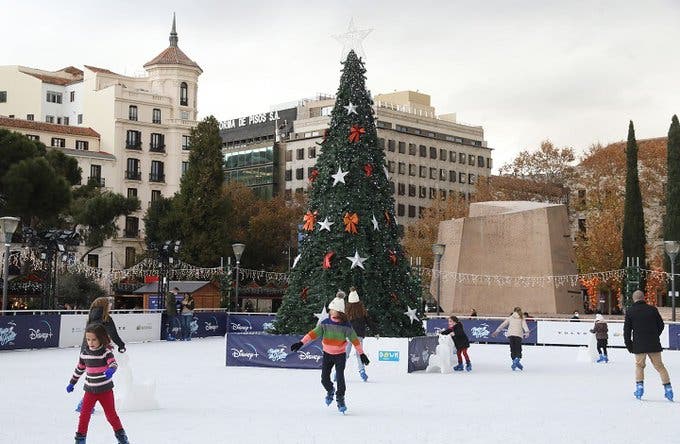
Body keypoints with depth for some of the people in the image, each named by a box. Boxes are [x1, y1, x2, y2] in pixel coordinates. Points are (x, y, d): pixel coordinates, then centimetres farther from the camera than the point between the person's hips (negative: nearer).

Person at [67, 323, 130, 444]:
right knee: (84, 414, 1)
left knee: (111, 414, 7)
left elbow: (113, 363, -28)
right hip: (90, 390, 3)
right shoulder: (84, 352, -2)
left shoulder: (106, 352, -13)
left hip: (105, 390, -3)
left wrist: (111, 370, -51)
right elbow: (80, 368, 12)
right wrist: (72, 383, 19)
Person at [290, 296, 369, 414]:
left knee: (340, 377, -13)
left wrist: (361, 353, -5)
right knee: (324, 379, 1)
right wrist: (301, 343, -19)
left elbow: (354, 339, -7)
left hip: (340, 355, -2)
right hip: (327, 355, 2)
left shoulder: (346, 326, -12)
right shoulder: (325, 323, -6)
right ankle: (330, 391, 34)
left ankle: (340, 399, 5)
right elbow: (314, 333, -10)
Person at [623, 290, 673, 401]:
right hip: (654, 345, 1)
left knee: (639, 366, 14)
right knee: (659, 366, 8)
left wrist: (629, 345, 7)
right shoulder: (653, 309, 1)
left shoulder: (630, 311, -2)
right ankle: (668, 389, 4)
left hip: (638, 345, -1)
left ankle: (639, 386, 1)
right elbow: (661, 325, 8)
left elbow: (627, 330, -1)